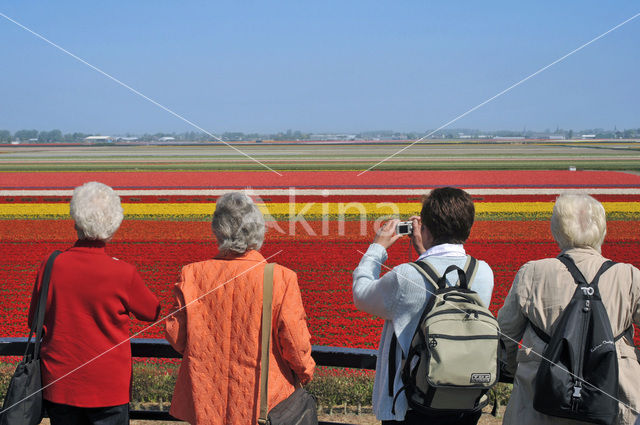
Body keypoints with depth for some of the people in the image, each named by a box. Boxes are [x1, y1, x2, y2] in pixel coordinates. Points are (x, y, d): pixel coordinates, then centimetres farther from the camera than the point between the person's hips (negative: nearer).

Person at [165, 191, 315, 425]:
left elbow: (176, 337, -2)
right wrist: (305, 372, 11)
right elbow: (296, 342, -9)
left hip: (206, 403, 2)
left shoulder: (193, 275, -9)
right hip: (265, 404, -2)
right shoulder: (281, 278, -14)